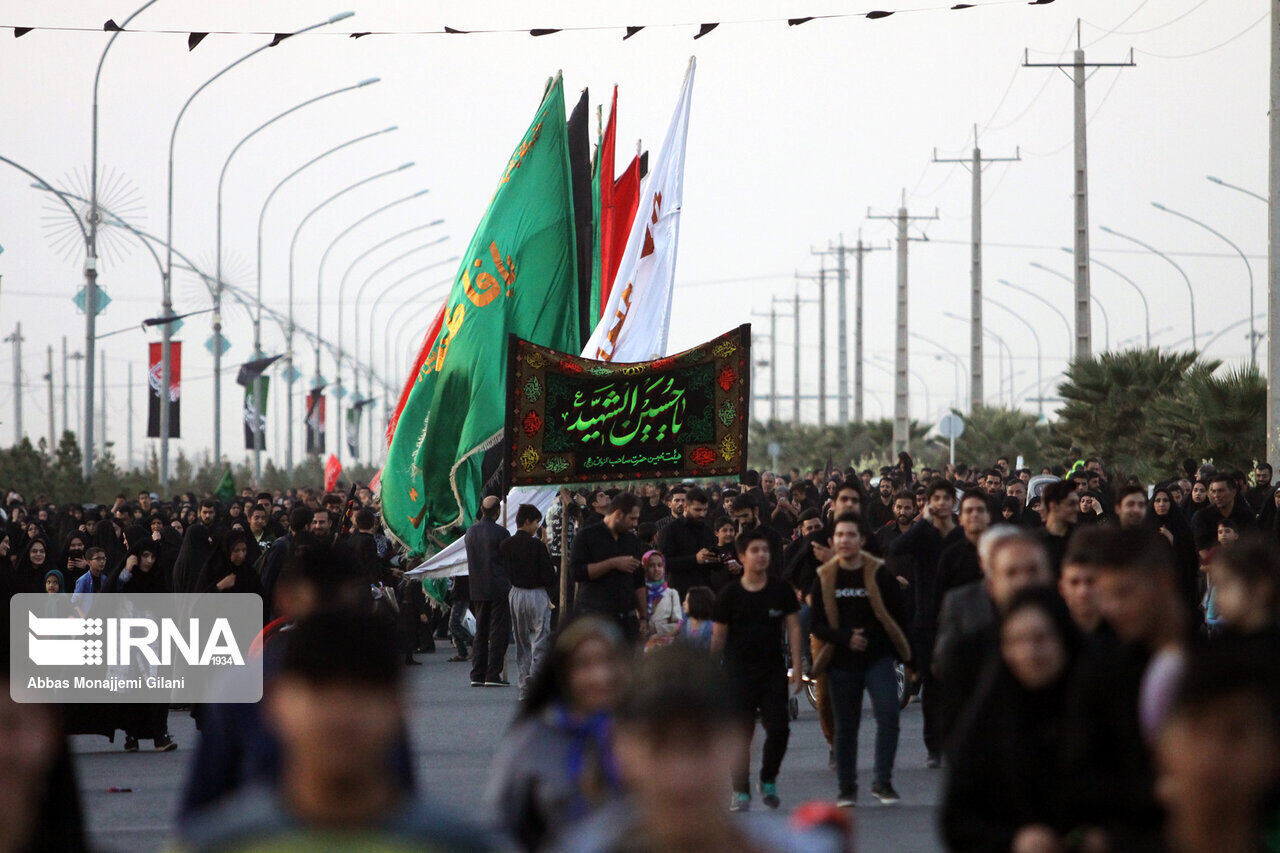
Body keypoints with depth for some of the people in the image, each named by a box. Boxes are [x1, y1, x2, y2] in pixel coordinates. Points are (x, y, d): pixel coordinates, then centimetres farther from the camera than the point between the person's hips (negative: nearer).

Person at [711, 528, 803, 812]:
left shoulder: (781, 590, 5)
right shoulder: (730, 594, 1)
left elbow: (793, 626, 5)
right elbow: (718, 637, 6)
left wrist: (796, 665, -3)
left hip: (773, 670, 2)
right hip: (739, 671, -1)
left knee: (778, 728, -7)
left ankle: (768, 781, 17)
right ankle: (741, 792, 1)